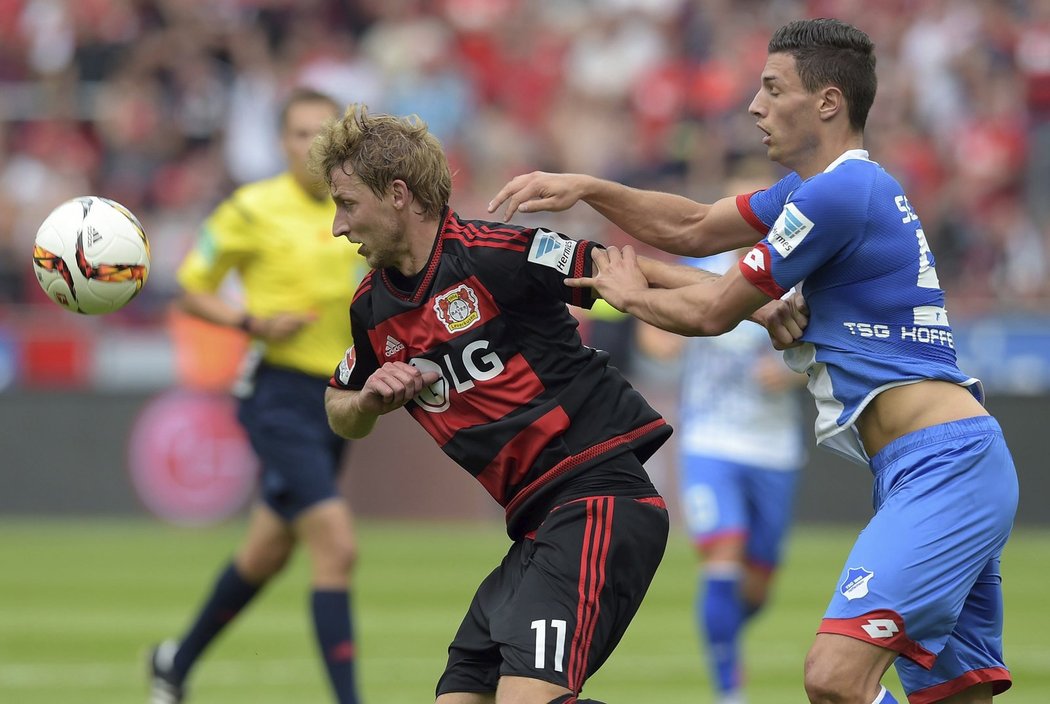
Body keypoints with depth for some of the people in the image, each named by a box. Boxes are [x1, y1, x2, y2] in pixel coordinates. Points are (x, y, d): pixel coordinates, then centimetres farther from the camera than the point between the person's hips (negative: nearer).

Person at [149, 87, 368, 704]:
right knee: (337, 548, -19)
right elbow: (192, 292, 0)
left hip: (336, 395, 7)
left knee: (267, 554, 19)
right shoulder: (254, 209, -8)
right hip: (279, 394, -7)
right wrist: (253, 322, -16)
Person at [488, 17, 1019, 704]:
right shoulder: (822, 188, 20)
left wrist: (630, 291, 14)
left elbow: (713, 312, -5)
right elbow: (692, 227, 29)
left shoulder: (838, 194, -12)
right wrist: (585, 188, 17)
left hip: (944, 465, -11)